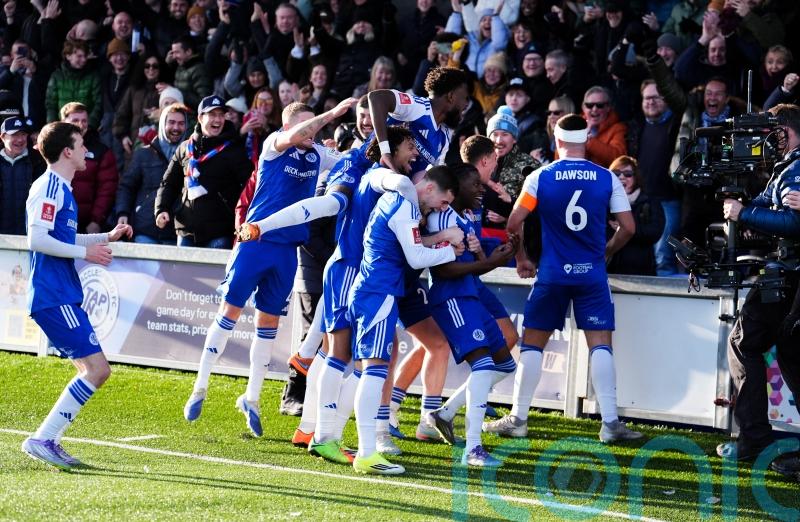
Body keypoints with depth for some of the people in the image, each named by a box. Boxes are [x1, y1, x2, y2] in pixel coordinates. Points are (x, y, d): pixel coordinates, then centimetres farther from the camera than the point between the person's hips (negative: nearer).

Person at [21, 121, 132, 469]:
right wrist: (86, 252, -15)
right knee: (96, 368, -14)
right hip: (53, 296, -10)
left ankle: (48, 441, 10)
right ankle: (42, 439, -13)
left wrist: (106, 237, 25)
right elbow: (37, 240, -20)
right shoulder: (49, 187, -12)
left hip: (63, 295, 10)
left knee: (94, 370, 10)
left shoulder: (60, 189, 19)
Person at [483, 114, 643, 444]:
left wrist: (521, 259, 12)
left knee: (532, 343, 8)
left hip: (552, 273, 0)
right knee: (600, 345, 1)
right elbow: (628, 228, 2)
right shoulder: (607, 179, 1)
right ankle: (610, 423, -5)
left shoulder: (540, 177, -2)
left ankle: (518, 419, 9)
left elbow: (514, 222, -3)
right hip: (592, 274, 1)